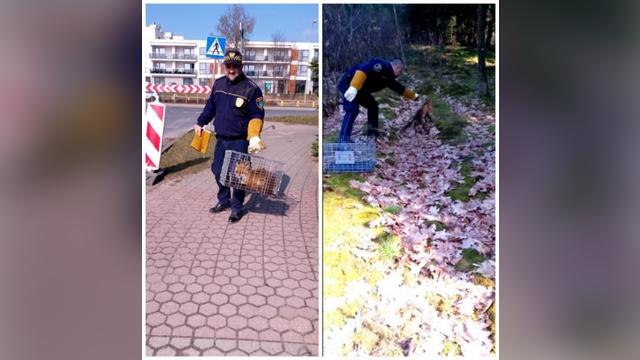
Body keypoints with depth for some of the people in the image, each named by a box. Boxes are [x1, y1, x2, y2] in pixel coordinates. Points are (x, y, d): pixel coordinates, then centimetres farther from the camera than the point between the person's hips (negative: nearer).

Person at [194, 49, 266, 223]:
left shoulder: (251, 88, -13)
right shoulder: (218, 84, 5)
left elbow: (257, 116, -13)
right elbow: (211, 106, 18)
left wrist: (254, 136, -25)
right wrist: (200, 123, 20)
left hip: (240, 141, -6)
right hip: (221, 139, 6)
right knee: (218, 171, 14)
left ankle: (237, 207, 18)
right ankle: (224, 201, 33)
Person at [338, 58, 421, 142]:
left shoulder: (388, 77, 15)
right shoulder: (382, 66, -16)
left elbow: (400, 89, 31)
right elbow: (363, 70, -32)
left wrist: (414, 96, 41)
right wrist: (353, 87, -42)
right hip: (348, 83, -11)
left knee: (372, 105, 16)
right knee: (353, 110, -23)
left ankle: (372, 134, 21)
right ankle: (343, 139, -27)